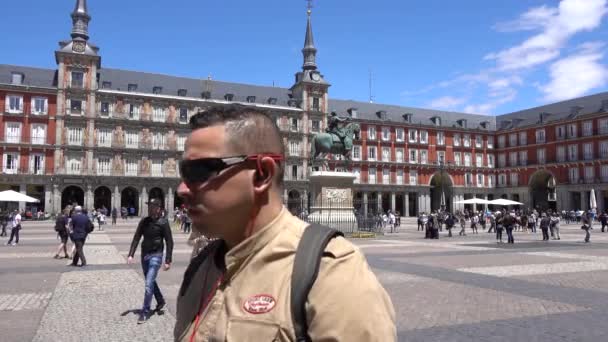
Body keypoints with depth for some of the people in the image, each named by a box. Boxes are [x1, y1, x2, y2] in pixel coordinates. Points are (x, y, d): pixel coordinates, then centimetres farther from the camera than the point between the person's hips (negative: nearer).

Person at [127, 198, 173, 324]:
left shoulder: (163, 223, -11)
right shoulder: (144, 221, 3)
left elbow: (169, 242, -10)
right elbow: (136, 238, 3)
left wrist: (168, 261, -12)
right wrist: (131, 255, -7)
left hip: (156, 255, -6)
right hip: (144, 255, 6)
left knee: (149, 284, -10)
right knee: (150, 282, 19)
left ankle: (145, 312, -2)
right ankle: (160, 301, 41)